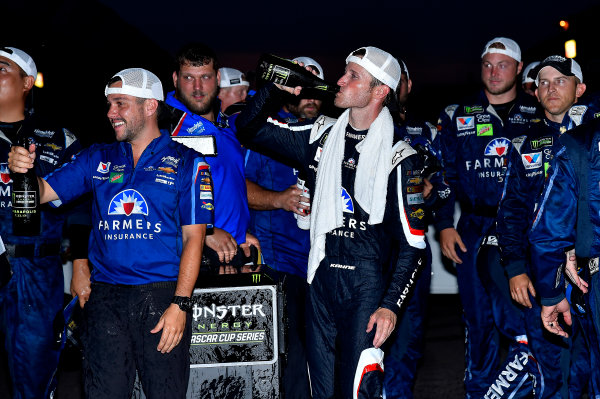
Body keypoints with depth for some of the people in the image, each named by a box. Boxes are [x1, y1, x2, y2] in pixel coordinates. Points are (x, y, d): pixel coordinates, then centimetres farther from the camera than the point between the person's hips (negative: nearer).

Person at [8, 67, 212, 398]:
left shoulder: (186, 161, 3)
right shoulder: (98, 158, 15)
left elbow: (193, 237, -2)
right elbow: (44, 193, 11)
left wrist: (180, 304, -11)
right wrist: (23, 169, -13)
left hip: (162, 295, -3)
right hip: (105, 296, 3)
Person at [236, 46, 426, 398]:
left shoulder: (399, 158, -6)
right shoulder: (322, 137, 9)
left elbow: (412, 243, -7)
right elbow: (249, 130, 16)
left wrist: (391, 306, -14)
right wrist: (277, 88, 1)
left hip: (367, 284, -5)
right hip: (320, 280, 5)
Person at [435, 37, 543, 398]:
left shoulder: (539, 115, 8)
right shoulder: (457, 116, 10)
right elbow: (444, 175, 10)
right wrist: (444, 225, 1)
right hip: (475, 227, 2)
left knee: (492, 264, -30)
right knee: (478, 317, 5)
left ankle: (524, 350, -16)